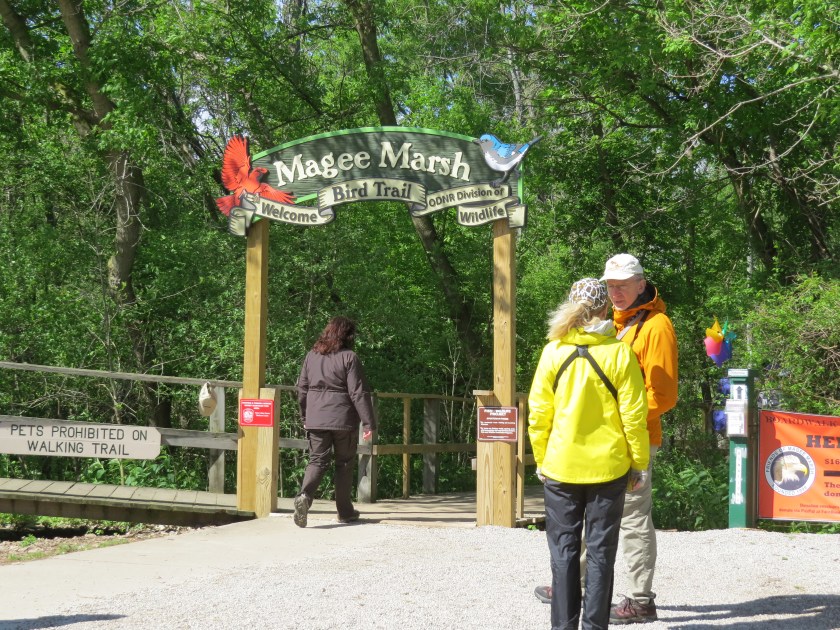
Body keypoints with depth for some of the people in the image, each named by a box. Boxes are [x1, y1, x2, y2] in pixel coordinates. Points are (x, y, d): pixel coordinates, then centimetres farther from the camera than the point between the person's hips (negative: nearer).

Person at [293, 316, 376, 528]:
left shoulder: (312, 355, 7)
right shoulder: (349, 357, -9)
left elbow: (302, 388, 13)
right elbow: (359, 393, -11)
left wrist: (304, 416, 23)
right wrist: (369, 422, -8)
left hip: (316, 420, 3)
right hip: (343, 419, -3)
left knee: (317, 460, 5)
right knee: (344, 463, 10)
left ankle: (304, 496, -21)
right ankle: (345, 511, 17)